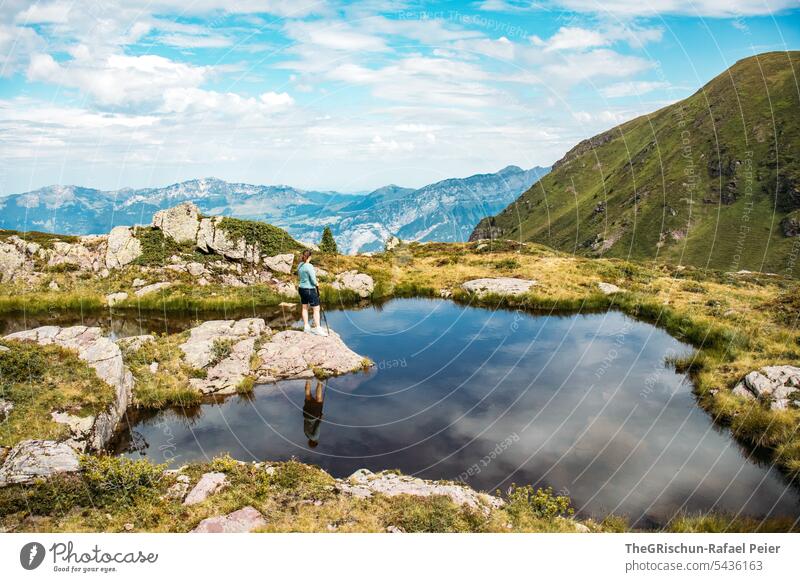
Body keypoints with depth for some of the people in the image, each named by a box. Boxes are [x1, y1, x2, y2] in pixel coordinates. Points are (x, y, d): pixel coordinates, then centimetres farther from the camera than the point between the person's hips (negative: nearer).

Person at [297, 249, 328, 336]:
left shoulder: (299, 266, 4)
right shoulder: (309, 266, -20)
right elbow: (313, 280, -21)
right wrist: (317, 284, 1)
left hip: (302, 288, 8)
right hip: (310, 289, -8)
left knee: (305, 308, 15)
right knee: (316, 309, -1)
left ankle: (306, 327, 23)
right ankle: (317, 328, 0)